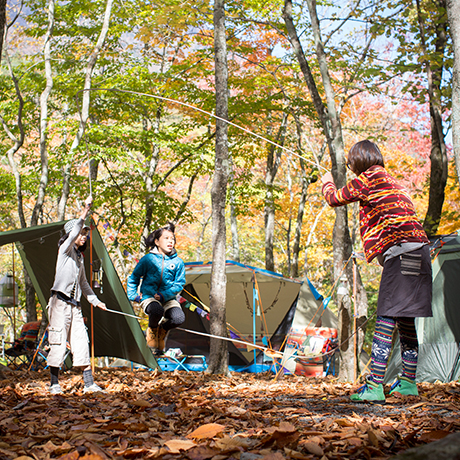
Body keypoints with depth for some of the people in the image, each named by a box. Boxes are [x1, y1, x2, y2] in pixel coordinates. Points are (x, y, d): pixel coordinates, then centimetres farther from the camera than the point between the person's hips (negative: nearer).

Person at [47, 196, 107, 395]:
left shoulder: (79, 256, 20)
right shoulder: (65, 250, -2)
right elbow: (73, 231, -22)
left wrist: (95, 300, 31)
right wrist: (85, 211, -29)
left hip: (75, 305, 7)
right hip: (60, 302, -7)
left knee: (81, 344, 3)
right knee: (58, 344, -4)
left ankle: (89, 384, 5)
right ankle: (54, 384, 5)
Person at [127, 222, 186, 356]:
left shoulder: (178, 262, 3)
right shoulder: (148, 259, -1)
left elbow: (179, 284, 2)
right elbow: (133, 278, 11)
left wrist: (164, 295, -12)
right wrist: (132, 295, 3)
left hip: (168, 299, 2)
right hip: (149, 297, -2)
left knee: (179, 318, -28)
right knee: (157, 310, -38)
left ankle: (163, 329, 8)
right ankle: (152, 330, -1)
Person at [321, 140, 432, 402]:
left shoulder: (370, 177, -3)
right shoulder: (390, 180, 24)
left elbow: (335, 199, 5)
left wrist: (327, 183, 28)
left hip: (400, 251, -10)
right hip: (418, 251, 10)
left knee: (387, 318, -16)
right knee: (405, 320, 15)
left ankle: (374, 386, -21)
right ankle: (409, 382, 23)